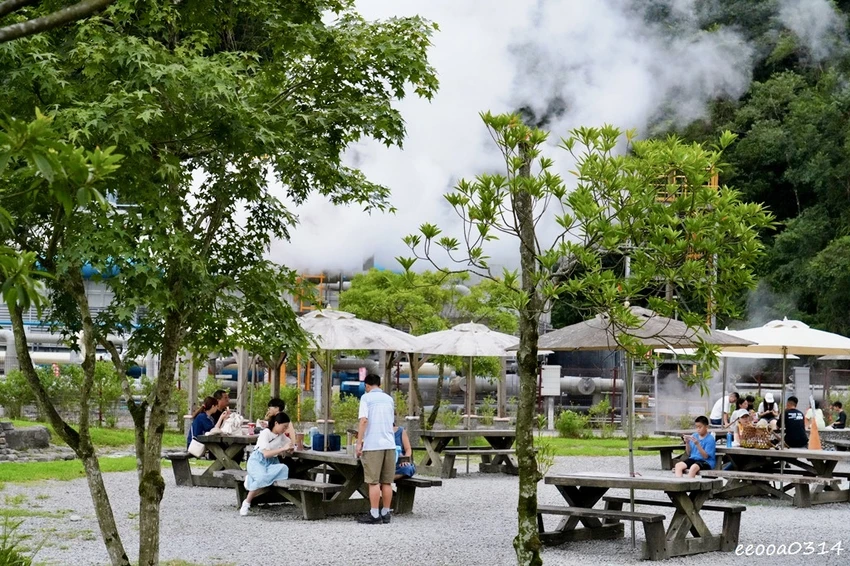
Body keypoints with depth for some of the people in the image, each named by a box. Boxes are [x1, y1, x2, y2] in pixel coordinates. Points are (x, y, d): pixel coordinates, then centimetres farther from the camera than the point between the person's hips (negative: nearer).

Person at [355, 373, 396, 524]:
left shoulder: (366, 397, -1)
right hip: (389, 444, 5)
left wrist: (359, 443, -9)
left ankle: (374, 515, -4)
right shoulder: (389, 399, 15)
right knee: (387, 482, 8)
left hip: (373, 444, -5)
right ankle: (386, 514, 10)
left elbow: (364, 420, -12)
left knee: (374, 482, -3)